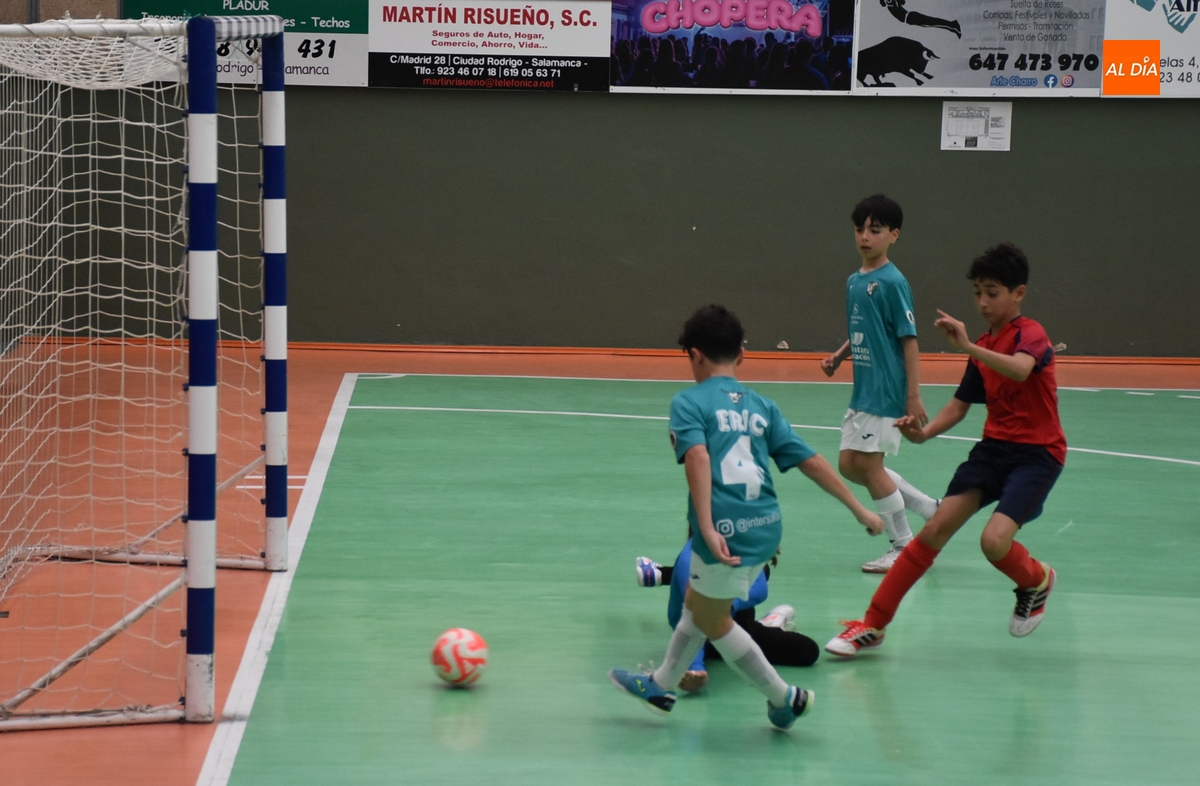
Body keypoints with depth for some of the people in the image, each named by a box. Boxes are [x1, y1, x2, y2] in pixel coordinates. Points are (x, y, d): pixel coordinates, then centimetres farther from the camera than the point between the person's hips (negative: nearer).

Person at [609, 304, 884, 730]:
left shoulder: (689, 401, -1)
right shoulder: (761, 405, 14)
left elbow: (698, 457, -19)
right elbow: (811, 460, 10)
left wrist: (707, 529, -26)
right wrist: (860, 510, 14)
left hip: (728, 533, -7)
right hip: (765, 527, 7)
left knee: (712, 621, 17)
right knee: (695, 601, 26)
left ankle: (784, 697, 20)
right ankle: (661, 685, 41)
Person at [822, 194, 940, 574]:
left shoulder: (892, 282, -13)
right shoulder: (854, 281, 11)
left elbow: (909, 339, -14)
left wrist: (914, 396, -17)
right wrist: (838, 356, 4)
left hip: (886, 392, -9)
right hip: (862, 390, 9)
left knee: (868, 463, -5)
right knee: (850, 464, 9)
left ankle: (903, 547, 8)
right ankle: (928, 507, 21)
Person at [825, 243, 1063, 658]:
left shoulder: (1030, 333, -11)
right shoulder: (983, 346, 12)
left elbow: (1020, 369, -35)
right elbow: (959, 406, 14)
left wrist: (968, 346, -46)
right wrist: (924, 432, -6)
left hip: (1037, 452, -7)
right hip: (995, 446, 7)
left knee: (994, 540, -23)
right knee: (936, 528, -4)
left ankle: (1037, 581, 13)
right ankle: (873, 624, -1)